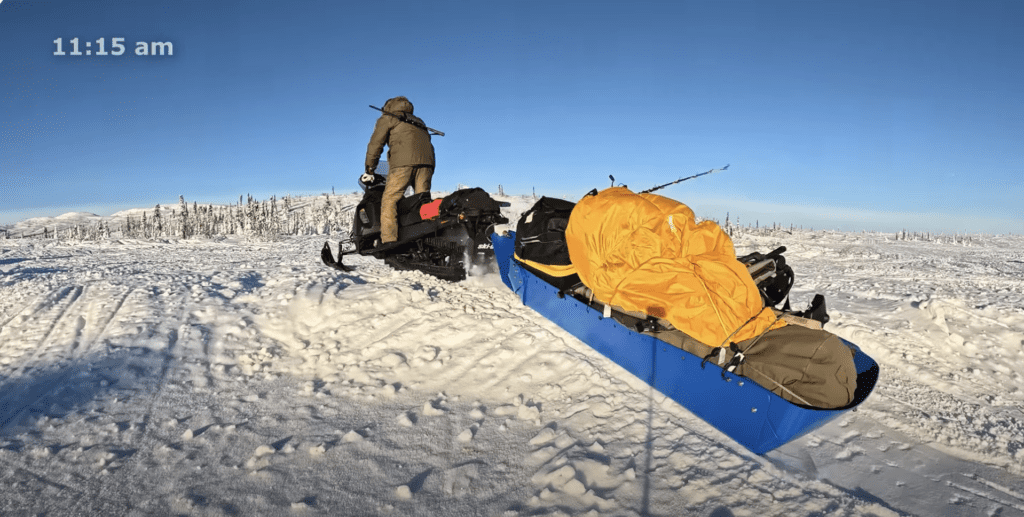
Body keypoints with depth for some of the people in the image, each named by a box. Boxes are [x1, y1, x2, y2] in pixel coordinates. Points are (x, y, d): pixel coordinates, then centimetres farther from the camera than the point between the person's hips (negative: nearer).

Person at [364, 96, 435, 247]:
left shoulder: (387, 119, 19)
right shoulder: (418, 122, 37)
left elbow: (375, 144, 13)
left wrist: (370, 168, 21)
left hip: (403, 161, -6)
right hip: (426, 161, 6)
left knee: (389, 199, -6)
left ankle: (389, 238, -19)